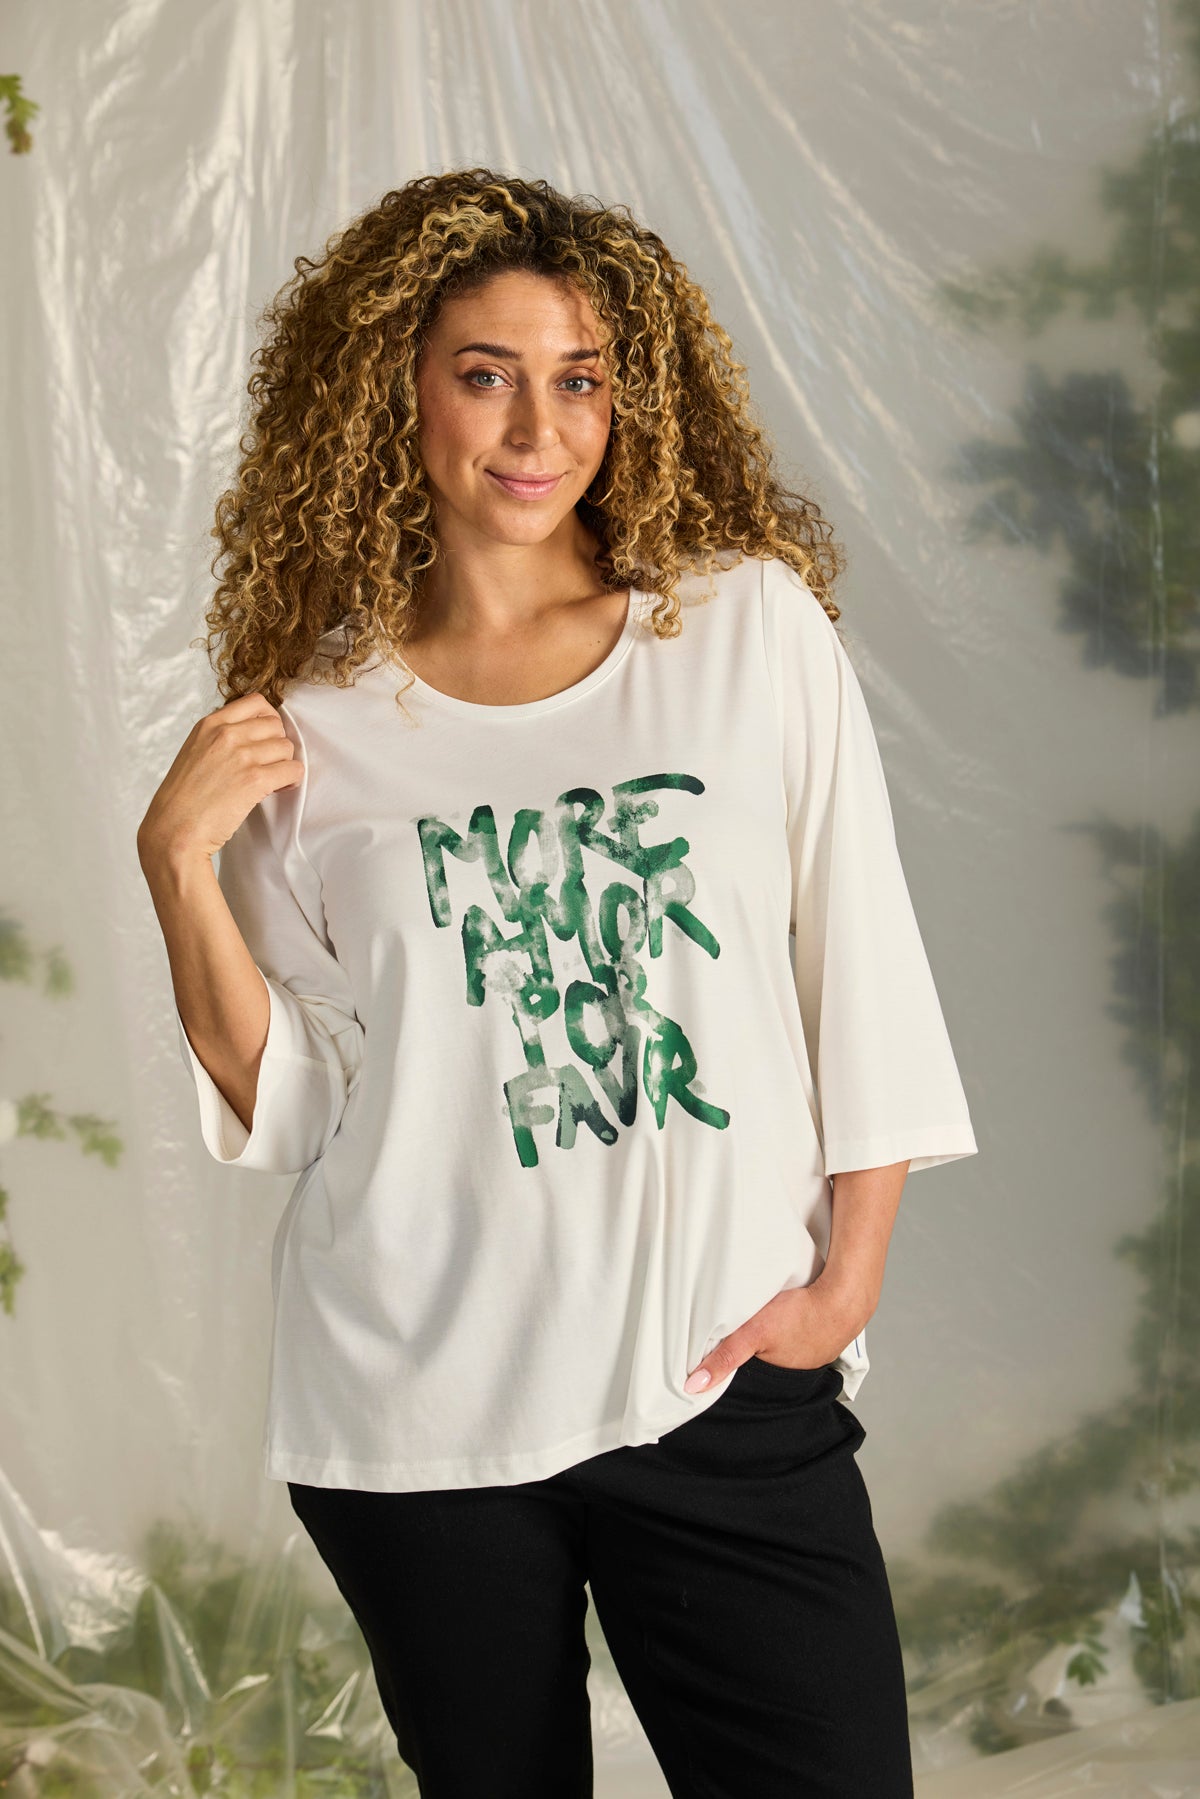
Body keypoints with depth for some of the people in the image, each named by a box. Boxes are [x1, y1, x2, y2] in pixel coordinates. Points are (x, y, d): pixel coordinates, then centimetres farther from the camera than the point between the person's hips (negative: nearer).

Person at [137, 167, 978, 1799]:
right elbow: (284, 1106, 3)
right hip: (423, 1418, 1)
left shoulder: (753, 624, 2)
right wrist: (180, 866, -8)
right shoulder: (311, 717, 3)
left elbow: (864, 976, 4)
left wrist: (851, 1276, -2)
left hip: (733, 1385, 0)